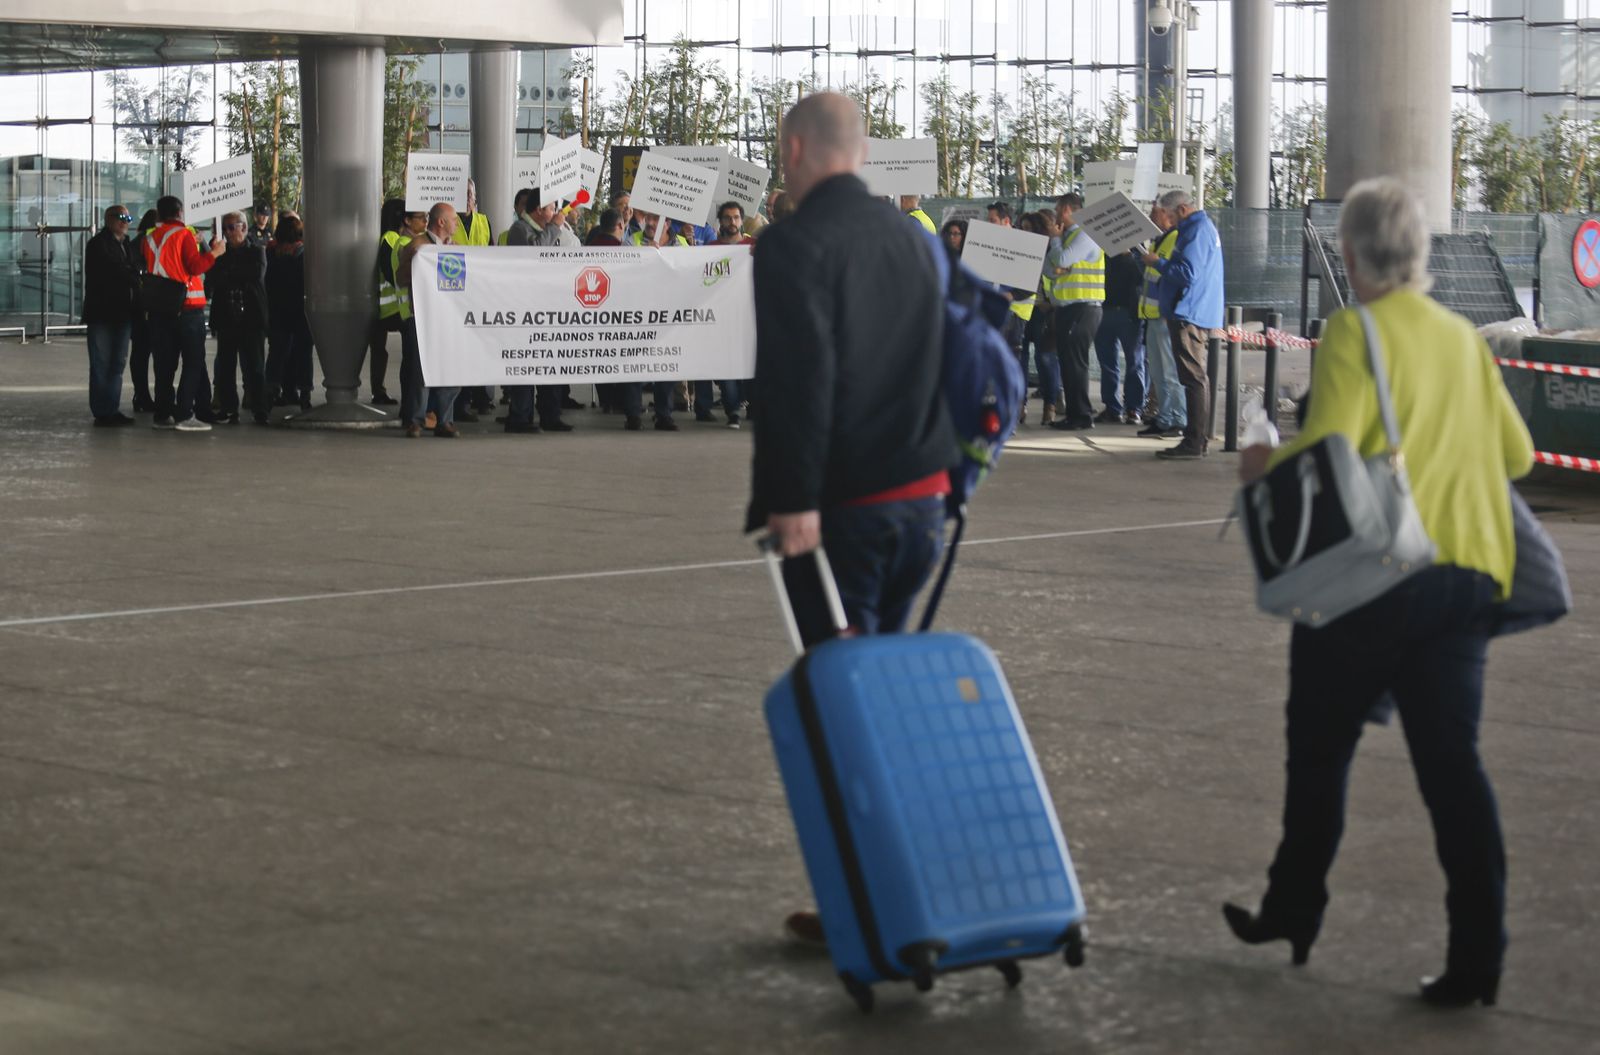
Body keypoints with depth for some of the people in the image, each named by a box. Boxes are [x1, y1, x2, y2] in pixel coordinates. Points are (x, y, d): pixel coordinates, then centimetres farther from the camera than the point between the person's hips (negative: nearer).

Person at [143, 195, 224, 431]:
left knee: (164, 363, 9)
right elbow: (195, 266, -14)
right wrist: (214, 253, 1)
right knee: (193, 362, -2)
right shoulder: (184, 234, -7)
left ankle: (163, 413, 9)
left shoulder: (150, 238, 8)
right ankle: (184, 414, -11)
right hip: (188, 306, -5)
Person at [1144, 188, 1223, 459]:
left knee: (1193, 378, -11)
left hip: (1190, 315, -11)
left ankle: (1194, 442, -13)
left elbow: (1188, 273, -23)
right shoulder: (1204, 227, 19)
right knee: (1196, 378, 14)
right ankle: (1200, 438, 20)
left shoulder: (1196, 232, -15)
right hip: (1198, 314, 11)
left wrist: (1157, 263, -11)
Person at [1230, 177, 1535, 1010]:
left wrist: (1266, 466, -1)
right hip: (1469, 573, 5)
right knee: (1451, 761, 3)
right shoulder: (1465, 339, 12)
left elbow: (1328, 444, -19)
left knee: (1320, 754, 13)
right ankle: (1478, 951, -3)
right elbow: (1517, 454, 15)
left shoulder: (1356, 331, -7)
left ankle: (1294, 912, 25)